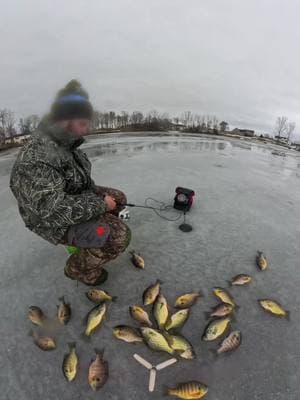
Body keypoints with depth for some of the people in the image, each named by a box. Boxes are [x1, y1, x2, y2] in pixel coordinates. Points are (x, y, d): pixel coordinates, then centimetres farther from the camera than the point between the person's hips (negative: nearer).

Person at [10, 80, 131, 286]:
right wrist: (99, 204, -26)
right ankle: (79, 268, 3)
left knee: (118, 198, 14)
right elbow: (54, 209, -36)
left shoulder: (65, 142, -1)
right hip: (57, 222, -9)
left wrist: (99, 194, 1)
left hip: (78, 198, 9)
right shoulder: (37, 158, -32)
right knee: (119, 235, -23)